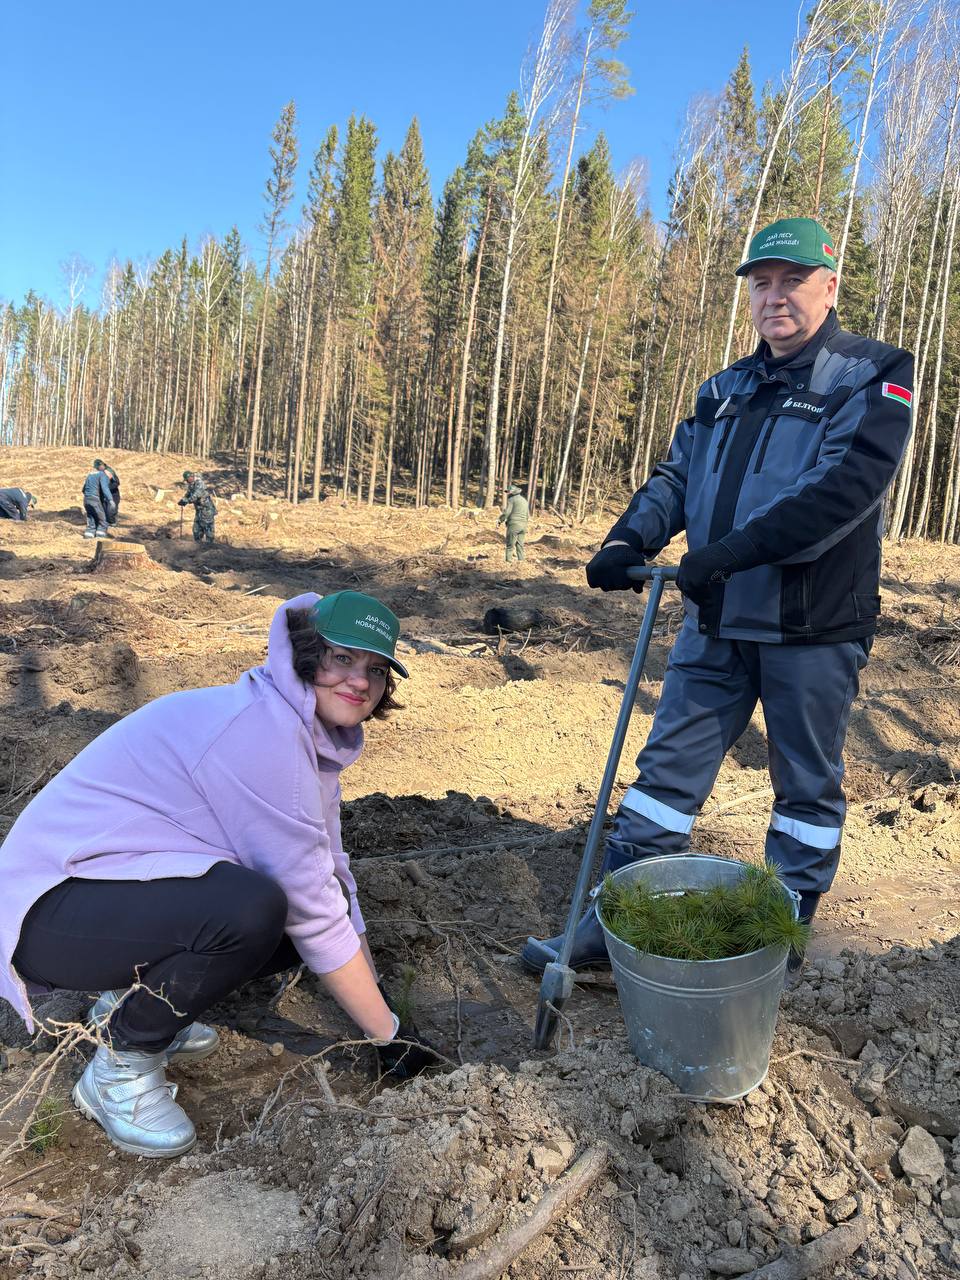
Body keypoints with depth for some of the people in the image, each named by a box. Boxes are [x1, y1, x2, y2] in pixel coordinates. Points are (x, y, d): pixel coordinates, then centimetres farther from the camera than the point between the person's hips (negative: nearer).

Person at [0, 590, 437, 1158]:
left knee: (292, 915, -2)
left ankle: (134, 1001, 14)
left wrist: (375, 993, 8)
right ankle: (121, 1070, -6)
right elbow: (313, 909, -24)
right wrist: (389, 1034, -13)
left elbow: (331, 879, 10)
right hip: (50, 911, -9)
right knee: (252, 910, -32)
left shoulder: (309, 735, 6)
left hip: (132, 888, 10)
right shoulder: (261, 728, -26)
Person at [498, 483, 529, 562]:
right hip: (523, 526, 7)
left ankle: (508, 561, -10)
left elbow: (506, 513, -12)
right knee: (520, 546, 8)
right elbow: (528, 515, 22)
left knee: (510, 546, -6)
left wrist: (499, 521, -4)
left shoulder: (512, 499, -4)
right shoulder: (525, 500, 20)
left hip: (514, 525, -7)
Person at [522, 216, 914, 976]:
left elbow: (848, 485, -20)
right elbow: (678, 476, 9)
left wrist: (735, 549, -28)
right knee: (667, 770, 6)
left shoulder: (872, 376, -5)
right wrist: (630, 539, -11)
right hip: (718, 624, 5)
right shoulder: (725, 391, 15)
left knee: (807, 790, 10)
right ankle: (612, 926, 16)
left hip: (813, 629, -5)